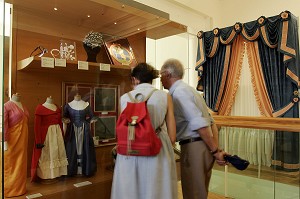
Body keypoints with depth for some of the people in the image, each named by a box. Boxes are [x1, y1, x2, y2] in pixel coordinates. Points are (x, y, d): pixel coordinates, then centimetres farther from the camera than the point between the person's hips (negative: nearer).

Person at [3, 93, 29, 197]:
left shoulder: (23, 106, 10)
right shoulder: (6, 106, -12)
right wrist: (5, 141, -19)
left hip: (22, 139, 7)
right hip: (11, 140, -7)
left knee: (21, 164, 15)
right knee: (9, 164, 8)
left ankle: (19, 188, 29)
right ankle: (8, 189, 23)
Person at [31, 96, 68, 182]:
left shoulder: (57, 108, 8)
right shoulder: (40, 108, -10)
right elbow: (37, 125, -13)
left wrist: (62, 136, 12)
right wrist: (38, 141, -16)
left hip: (57, 133, 6)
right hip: (45, 134, -6)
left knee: (57, 153, 12)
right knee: (45, 154, 6)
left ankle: (56, 174, 27)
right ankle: (44, 176, 21)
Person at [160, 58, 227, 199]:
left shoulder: (179, 92, -12)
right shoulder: (188, 89, 16)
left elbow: (200, 124, -21)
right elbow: (211, 122, 12)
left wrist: (215, 151, -15)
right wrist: (216, 149, 7)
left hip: (194, 147, -9)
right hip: (203, 146, 9)